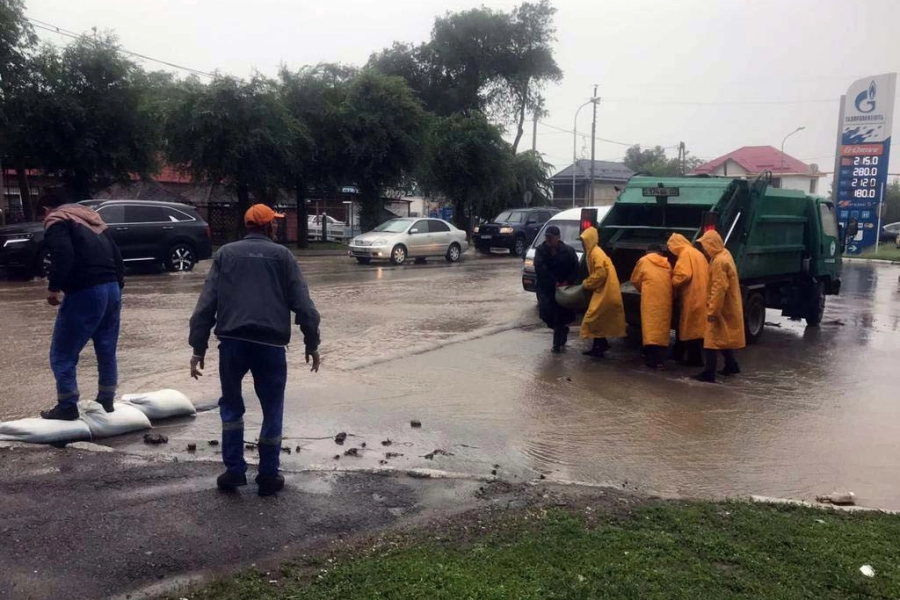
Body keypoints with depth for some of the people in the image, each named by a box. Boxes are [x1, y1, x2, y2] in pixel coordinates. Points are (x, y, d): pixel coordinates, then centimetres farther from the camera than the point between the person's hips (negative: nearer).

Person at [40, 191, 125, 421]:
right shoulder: (91, 217, 24)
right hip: (112, 288, 8)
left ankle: (67, 406, 7)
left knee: (62, 354, 4)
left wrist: (54, 287, -12)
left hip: (85, 292, -8)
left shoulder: (56, 220, 0)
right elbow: (116, 255, 20)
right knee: (107, 351, 16)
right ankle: (106, 401, 25)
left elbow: (63, 255, -19)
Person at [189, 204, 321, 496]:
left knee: (231, 404, 19)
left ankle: (234, 470, 16)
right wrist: (312, 344, 9)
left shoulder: (225, 253, 13)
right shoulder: (282, 255, 9)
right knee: (272, 409, 12)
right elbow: (303, 304, 3)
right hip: (270, 343, -1)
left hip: (232, 341, 1)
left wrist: (198, 347, 8)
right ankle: (268, 476, 15)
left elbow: (206, 303, 6)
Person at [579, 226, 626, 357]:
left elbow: (600, 274, -23)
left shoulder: (596, 253, -16)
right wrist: (588, 283, 7)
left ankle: (600, 345, 2)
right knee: (598, 319, 13)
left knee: (594, 319, -5)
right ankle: (600, 345, 19)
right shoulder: (593, 252, 14)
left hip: (605, 292, -10)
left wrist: (586, 283, -12)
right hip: (603, 291, 10)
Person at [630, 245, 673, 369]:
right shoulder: (667, 264, 19)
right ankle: (660, 359, 6)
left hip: (650, 298, -3)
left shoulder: (643, 261, 11)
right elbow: (671, 281, 18)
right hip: (665, 298, 3)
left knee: (650, 326, -4)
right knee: (662, 327, 7)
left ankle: (653, 359, -10)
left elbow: (635, 280, 15)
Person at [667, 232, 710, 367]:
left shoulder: (685, 254, -9)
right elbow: (704, 274, 18)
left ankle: (695, 358, 0)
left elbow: (683, 275, -21)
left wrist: (671, 283, -6)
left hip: (692, 298, -9)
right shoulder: (697, 253, 19)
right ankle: (696, 357, 18)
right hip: (699, 297, 9)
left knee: (691, 328, -3)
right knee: (697, 328, 13)